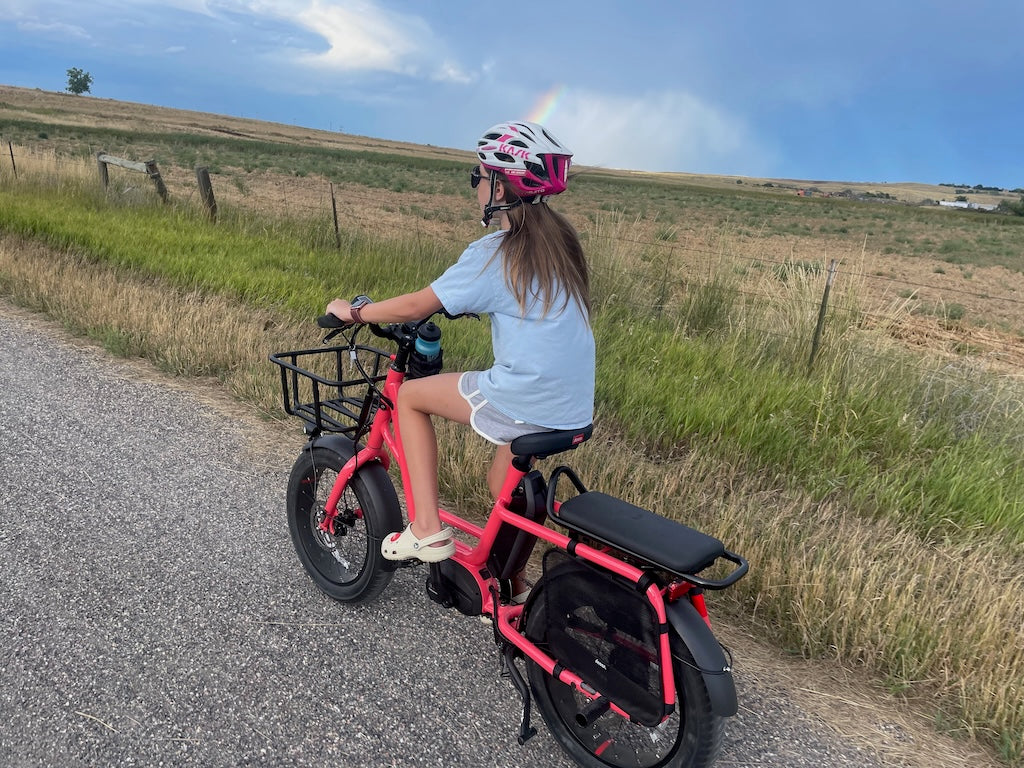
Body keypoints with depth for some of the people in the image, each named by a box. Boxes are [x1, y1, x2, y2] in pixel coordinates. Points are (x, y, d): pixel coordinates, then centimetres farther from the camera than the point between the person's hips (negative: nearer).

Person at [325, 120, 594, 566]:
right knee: (503, 485, 28)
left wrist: (353, 312, 7)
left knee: (409, 395, 11)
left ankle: (427, 530, 9)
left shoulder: (494, 253, -12)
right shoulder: (559, 239, 9)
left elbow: (416, 306, -7)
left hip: (524, 401, -8)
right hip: (574, 407, 8)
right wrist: (466, 298, 34)